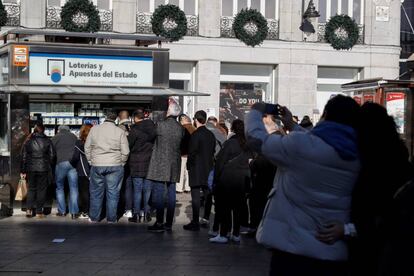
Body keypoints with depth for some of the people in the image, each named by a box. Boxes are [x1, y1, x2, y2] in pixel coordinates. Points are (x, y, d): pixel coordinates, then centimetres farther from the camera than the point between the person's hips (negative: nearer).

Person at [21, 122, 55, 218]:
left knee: (31, 188, 14)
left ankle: (29, 209, 2)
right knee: (42, 189, 6)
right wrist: (49, 166, 11)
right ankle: (39, 211, 6)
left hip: (31, 169, 2)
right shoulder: (47, 141, -2)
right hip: (44, 169, -2)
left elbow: (24, 157, 5)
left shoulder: (28, 142, 4)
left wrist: (23, 171, 9)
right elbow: (52, 155, -3)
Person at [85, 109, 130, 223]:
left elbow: (87, 147, 8)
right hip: (115, 166, -1)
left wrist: (91, 161, 17)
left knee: (96, 192, 11)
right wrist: (121, 163, 12)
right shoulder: (120, 132, -4)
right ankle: (111, 219, 10)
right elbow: (125, 152, -2)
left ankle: (94, 218, 19)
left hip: (97, 165, 1)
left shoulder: (94, 129, 1)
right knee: (113, 193, 6)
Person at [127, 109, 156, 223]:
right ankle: (147, 213, 12)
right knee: (148, 189, 10)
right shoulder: (153, 128, 3)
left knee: (137, 189, 1)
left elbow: (128, 145, -7)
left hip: (137, 163, -4)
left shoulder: (135, 130, -11)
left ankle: (137, 214, 3)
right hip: (150, 162, 4)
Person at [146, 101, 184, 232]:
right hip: (174, 164, 5)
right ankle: (169, 223, 12)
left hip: (160, 164, -5)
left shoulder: (161, 125, -11)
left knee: (158, 193, -3)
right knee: (171, 193, 8)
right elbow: (183, 146, 11)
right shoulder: (180, 128, 3)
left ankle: (159, 223, -5)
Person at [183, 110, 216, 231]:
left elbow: (192, 153, -15)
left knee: (196, 197, -4)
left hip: (196, 169, -7)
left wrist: (189, 166, -3)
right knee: (207, 195, 13)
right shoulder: (211, 135, 7)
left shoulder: (196, 135, -14)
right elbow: (213, 152, 11)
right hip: (208, 169, 7)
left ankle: (195, 223, -3)